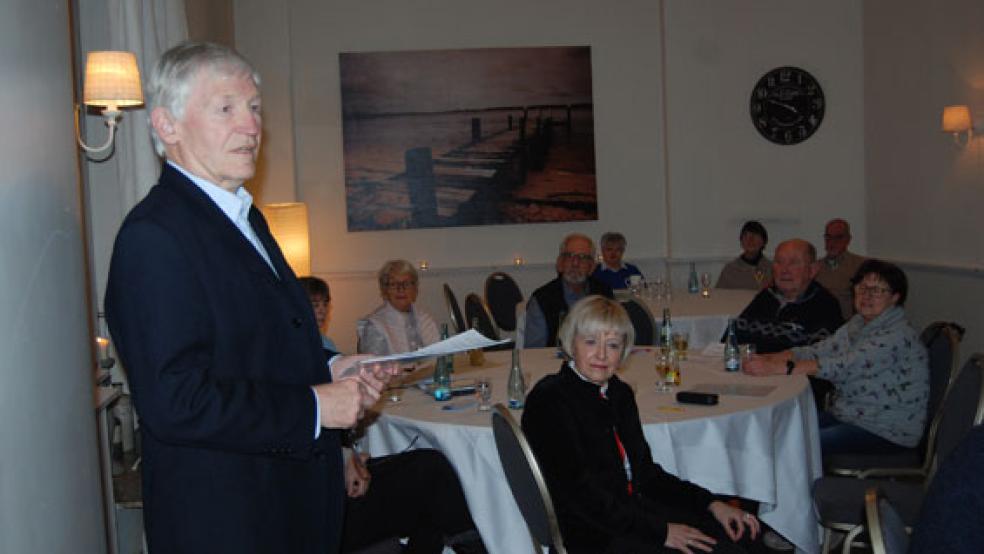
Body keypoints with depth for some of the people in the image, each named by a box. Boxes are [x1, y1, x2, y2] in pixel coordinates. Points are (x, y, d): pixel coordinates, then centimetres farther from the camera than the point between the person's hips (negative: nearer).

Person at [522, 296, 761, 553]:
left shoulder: (619, 393, 13)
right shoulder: (549, 399, -14)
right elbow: (580, 492, -19)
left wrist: (711, 503, 4)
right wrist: (661, 532, -19)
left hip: (632, 509, 8)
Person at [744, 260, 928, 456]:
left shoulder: (897, 336, -21)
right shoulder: (858, 324, 7)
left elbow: (843, 367, -32)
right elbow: (818, 351, -1)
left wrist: (778, 368, -39)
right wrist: (769, 359, -18)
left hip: (887, 432, -8)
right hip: (848, 415, 8)